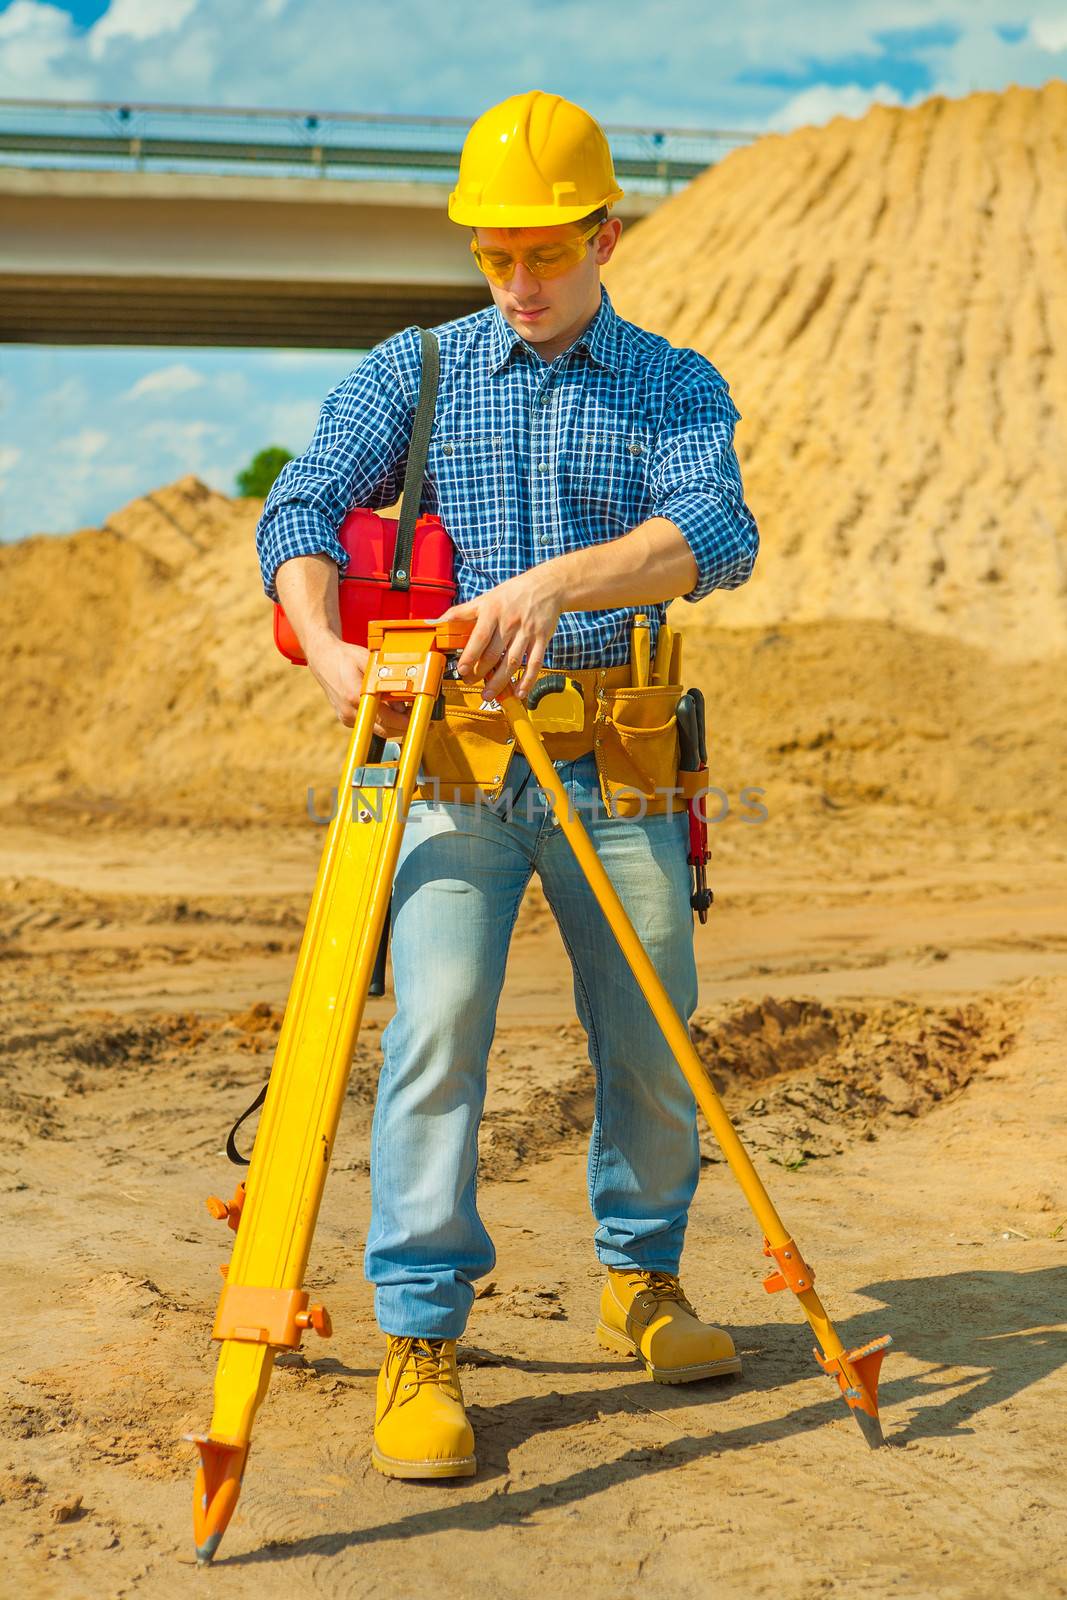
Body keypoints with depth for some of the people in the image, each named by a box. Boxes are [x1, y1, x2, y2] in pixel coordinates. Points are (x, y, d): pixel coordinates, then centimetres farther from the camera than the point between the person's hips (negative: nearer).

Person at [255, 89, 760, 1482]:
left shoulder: (677, 387, 8)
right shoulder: (412, 374, 10)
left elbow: (716, 535, -12)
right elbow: (302, 512, -1)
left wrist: (555, 581, -30)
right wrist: (328, 647, -23)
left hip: (617, 760, 1)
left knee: (653, 1041, 7)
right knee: (438, 1026, -12)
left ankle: (643, 1282, 30)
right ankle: (419, 1341, -4)